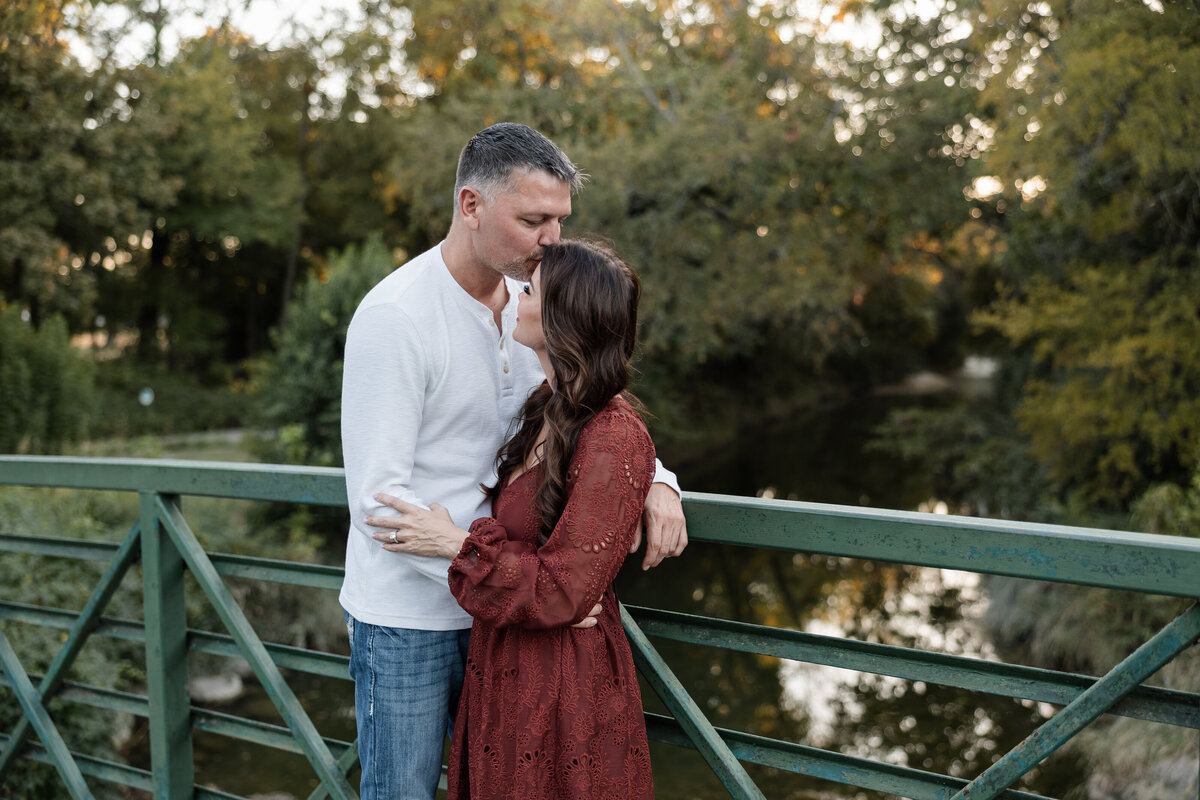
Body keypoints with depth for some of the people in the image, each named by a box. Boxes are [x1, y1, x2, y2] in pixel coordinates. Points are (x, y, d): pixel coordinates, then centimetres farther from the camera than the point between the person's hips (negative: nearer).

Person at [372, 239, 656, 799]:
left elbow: (562, 593, -22)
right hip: (509, 668, 9)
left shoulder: (612, 441, -22)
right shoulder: (546, 411, 5)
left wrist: (456, 544, -17)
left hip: (563, 684, -8)